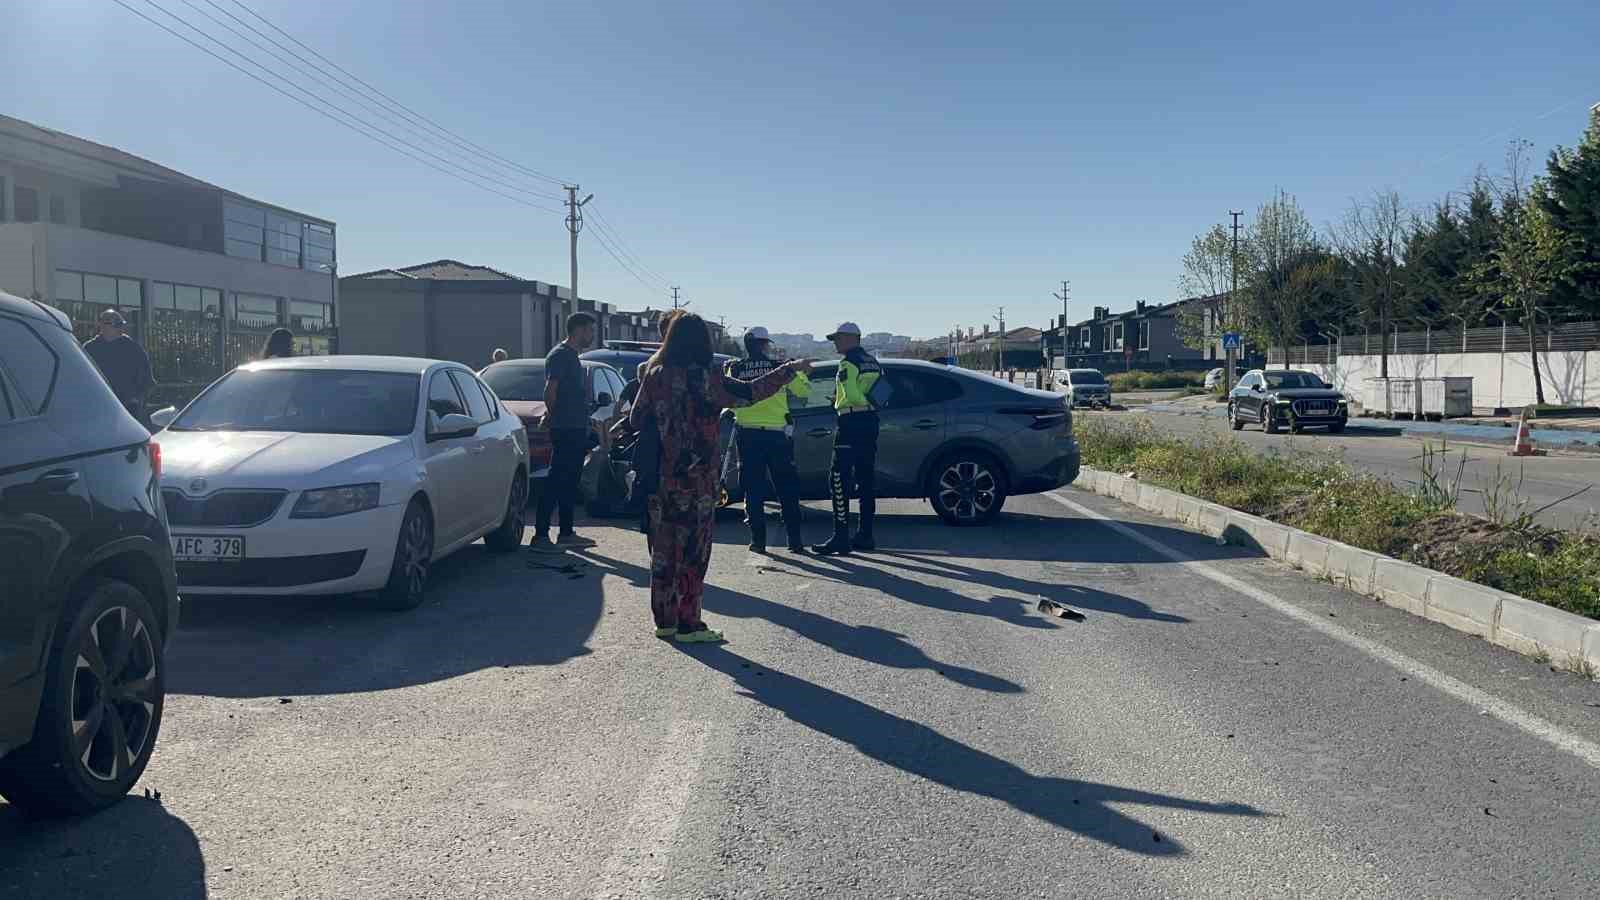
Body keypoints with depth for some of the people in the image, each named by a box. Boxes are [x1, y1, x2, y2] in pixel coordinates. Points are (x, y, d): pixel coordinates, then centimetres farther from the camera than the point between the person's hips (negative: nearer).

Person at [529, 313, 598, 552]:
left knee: (570, 483, 13)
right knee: (556, 483, -9)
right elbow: (550, 391, -18)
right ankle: (540, 536, -7)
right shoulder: (560, 355, -12)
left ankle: (567, 534, 20)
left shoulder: (572, 356, 19)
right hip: (565, 430, -10)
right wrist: (554, 416, -7)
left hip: (576, 429, 10)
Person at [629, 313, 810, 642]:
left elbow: (636, 419, 7)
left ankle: (664, 620, 20)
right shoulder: (706, 378, -12)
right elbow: (750, 392, -10)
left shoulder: (655, 375, 1)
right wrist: (791, 369, -1)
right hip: (696, 477, -5)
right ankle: (688, 625, 6)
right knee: (692, 548, 3)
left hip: (661, 476, 5)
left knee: (663, 546, 13)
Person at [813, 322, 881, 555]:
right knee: (866, 479, 12)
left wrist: (838, 404, 2)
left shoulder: (848, 362, -9)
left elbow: (849, 395, -16)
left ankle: (841, 538, -12)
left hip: (852, 420, -9)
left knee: (839, 480, -8)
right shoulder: (872, 362, 17)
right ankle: (865, 535, 15)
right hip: (871, 420, 9)